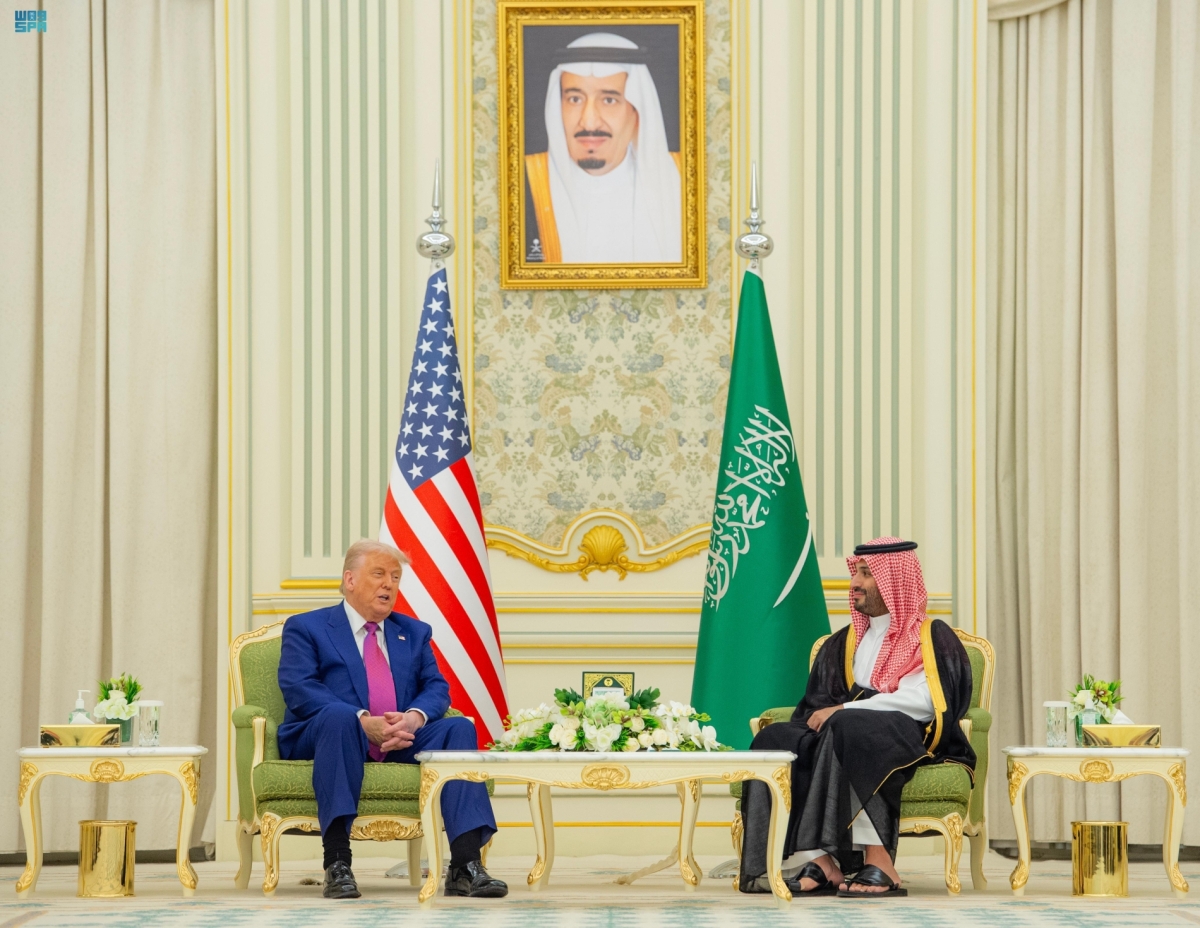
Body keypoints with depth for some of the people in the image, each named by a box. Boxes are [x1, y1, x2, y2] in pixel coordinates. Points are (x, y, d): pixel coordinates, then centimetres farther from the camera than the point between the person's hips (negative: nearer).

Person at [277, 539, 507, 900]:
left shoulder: (414, 632, 25)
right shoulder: (306, 627, 9)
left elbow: (436, 687, 12)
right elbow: (299, 689, -7)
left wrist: (415, 717, -14)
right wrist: (364, 722, -21)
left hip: (402, 740, 4)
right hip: (333, 735, -4)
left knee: (459, 728, -22)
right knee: (339, 715, -38)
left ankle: (465, 865, -32)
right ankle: (337, 863, -42)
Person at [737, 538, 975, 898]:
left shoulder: (932, 637, 4)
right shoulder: (843, 643, 23)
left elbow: (925, 701, -12)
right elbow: (819, 703, 14)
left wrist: (843, 711, -15)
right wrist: (826, 715, -12)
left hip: (910, 742, -6)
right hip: (849, 735, 6)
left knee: (847, 729, -37)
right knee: (774, 741, -21)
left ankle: (877, 860, -42)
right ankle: (818, 860, -35)